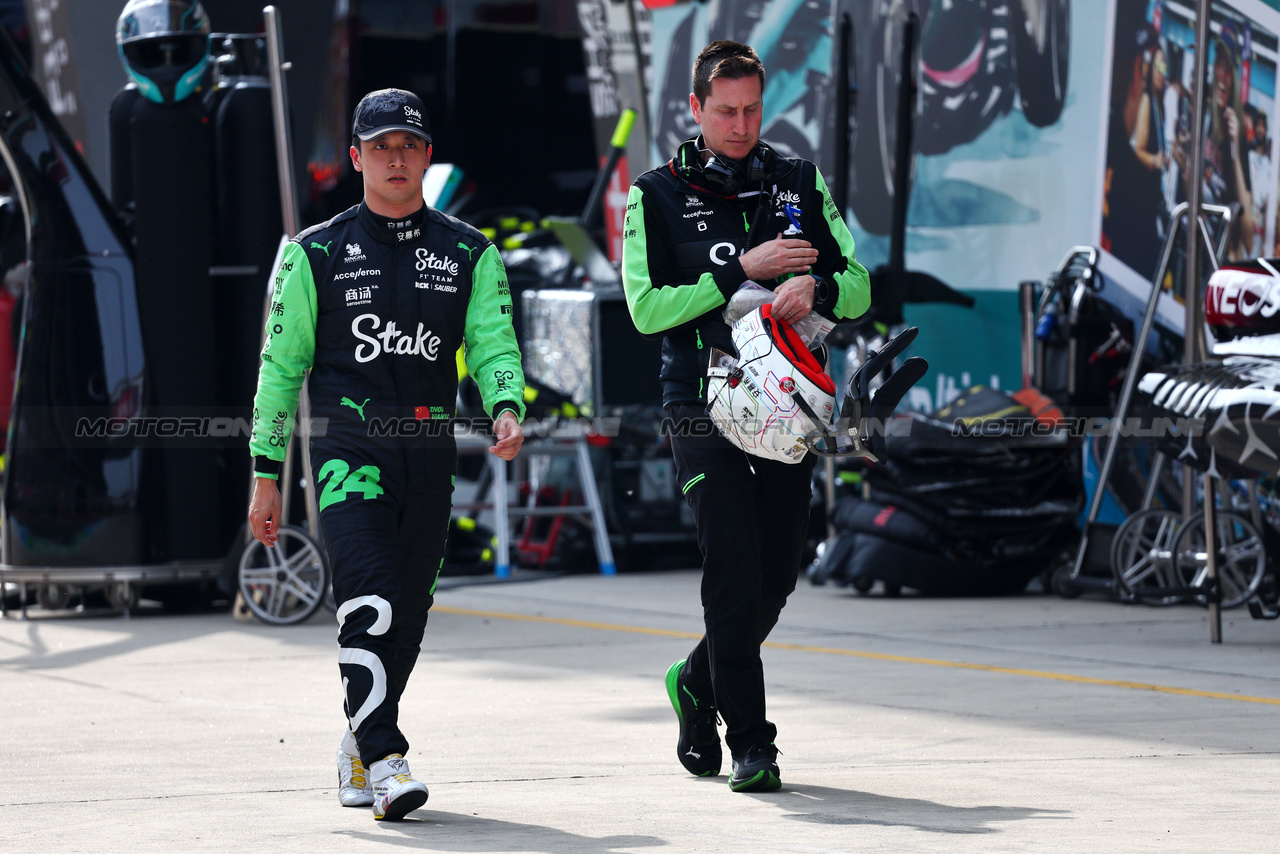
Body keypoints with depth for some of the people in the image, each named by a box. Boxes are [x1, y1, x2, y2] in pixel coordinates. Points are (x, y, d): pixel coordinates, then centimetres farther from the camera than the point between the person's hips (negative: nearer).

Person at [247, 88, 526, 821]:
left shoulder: (470, 255, 12)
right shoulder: (316, 253, 6)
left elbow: (493, 345, 3)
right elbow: (281, 364, 7)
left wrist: (507, 408, -19)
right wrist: (266, 472, 4)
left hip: (430, 453, 3)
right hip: (347, 450, -3)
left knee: (408, 616, 9)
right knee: (371, 606, -18)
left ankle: (361, 749, 26)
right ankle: (384, 762, -23)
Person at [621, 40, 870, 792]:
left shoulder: (801, 183, 11)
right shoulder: (658, 195, 2)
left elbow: (859, 288, 8)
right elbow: (647, 308, -8)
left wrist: (814, 286, -14)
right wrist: (741, 272, -14)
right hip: (703, 410, -4)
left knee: (777, 575, 6)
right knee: (735, 568, -13)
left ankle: (698, 683, 32)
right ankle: (751, 743, -9)